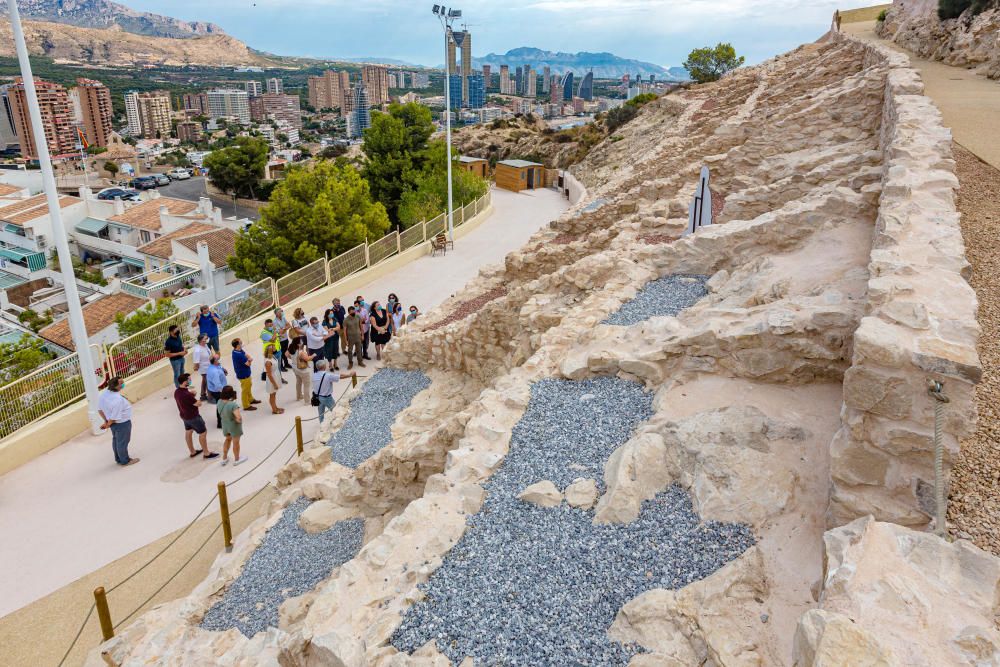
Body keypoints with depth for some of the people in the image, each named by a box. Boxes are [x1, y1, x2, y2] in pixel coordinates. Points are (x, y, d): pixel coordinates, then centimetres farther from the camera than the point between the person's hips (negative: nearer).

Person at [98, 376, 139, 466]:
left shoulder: (104, 393, -12)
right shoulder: (118, 400, -36)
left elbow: (99, 409, 0)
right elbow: (114, 418, -29)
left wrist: (106, 420, 10)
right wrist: (107, 425, -10)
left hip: (114, 423, 8)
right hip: (122, 424, -8)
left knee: (116, 440, 25)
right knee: (123, 442, 13)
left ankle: (118, 459, 45)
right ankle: (125, 461, 33)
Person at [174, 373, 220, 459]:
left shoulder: (177, 391, -6)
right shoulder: (186, 394, -34)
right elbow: (198, 404, -23)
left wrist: (191, 394, -5)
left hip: (184, 416, 9)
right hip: (193, 417, -9)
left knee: (188, 432, 23)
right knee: (203, 433, 6)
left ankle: (192, 452, 39)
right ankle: (206, 453, 18)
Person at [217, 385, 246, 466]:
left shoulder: (219, 402, -13)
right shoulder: (233, 405, -35)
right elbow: (238, 417, -41)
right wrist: (238, 420, -16)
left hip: (225, 425, 6)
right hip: (234, 426, -6)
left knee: (228, 439, 31)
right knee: (236, 442, 18)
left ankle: (224, 458, 43)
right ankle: (236, 459, 40)